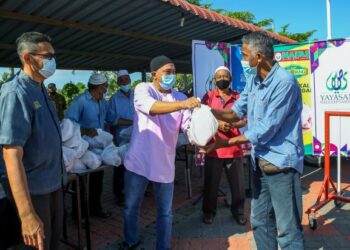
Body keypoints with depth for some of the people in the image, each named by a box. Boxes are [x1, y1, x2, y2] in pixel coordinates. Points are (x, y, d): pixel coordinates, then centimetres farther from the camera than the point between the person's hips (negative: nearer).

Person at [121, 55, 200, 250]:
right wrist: (182, 104, -42)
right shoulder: (143, 89, -7)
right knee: (131, 206, 16)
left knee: (165, 211, 12)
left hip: (165, 164, 2)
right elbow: (151, 107, -29)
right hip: (139, 161, -2)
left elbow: (189, 126, -6)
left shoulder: (180, 97, 5)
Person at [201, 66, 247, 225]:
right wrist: (217, 124, -17)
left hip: (234, 147, 2)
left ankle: (238, 212, 26)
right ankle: (208, 212, 24)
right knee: (211, 183, 7)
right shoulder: (208, 97, 4)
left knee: (238, 184, 8)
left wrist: (232, 124, -15)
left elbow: (244, 120, 5)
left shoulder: (238, 97, 8)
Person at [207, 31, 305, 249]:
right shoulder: (253, 80, 6)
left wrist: (227, 143, -18)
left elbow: (266, 130, -22)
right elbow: (237, 111, 10)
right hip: (260, 162, 8)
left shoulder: (285, 81, -20)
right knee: (260, 221, 19)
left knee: (288, 228, 3)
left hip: (282, 163, -8)